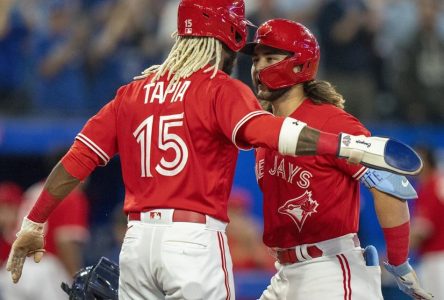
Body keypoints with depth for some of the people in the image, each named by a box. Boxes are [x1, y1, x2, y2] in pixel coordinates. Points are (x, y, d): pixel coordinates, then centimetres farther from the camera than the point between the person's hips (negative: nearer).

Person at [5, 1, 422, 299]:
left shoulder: (134, 92, 13)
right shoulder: (219, 89, -4)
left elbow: (79, 158, 10)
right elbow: (262, 129, -23)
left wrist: (32, 224, 17)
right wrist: (348, 146, -33)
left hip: (137, 241, 6)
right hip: (196, 241, -5)